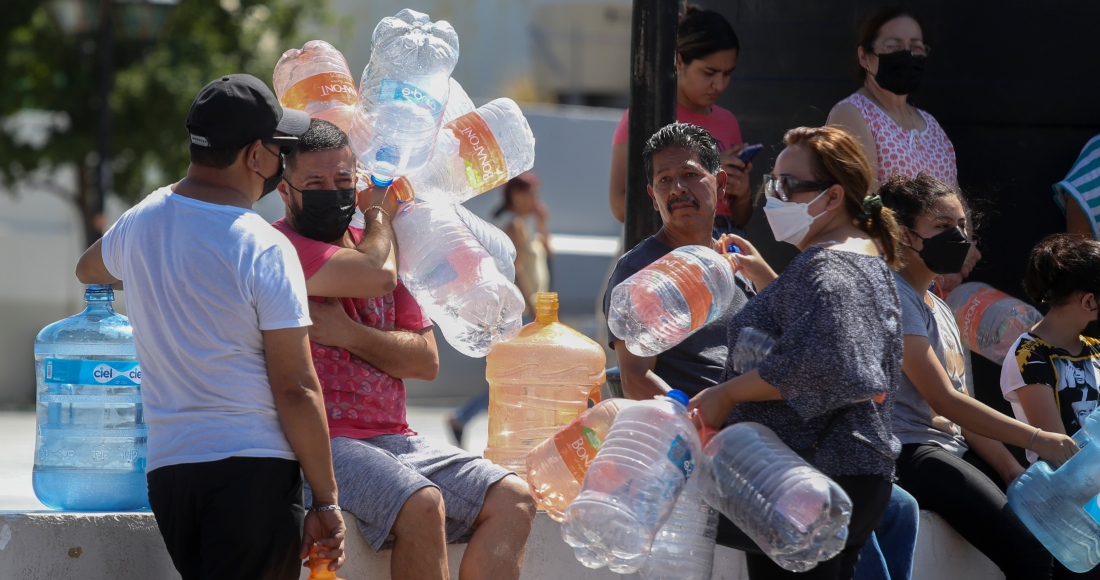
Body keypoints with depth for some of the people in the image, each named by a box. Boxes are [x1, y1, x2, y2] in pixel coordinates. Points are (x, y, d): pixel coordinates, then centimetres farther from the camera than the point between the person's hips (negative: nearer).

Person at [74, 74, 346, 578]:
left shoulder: (139, 223, 8)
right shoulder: (264, 250, -12)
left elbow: (89, 269, 35)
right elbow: (295, 390, -12)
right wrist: (326, 502, -6)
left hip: (166, 465, 7)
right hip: (254, 469, -7)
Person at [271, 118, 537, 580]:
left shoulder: (372, 246, 18)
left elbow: (426, 360, 11)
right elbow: (376, 276, -19)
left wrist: (348, 333, -7)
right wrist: (379, 214, 3)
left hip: (393, 438, 8)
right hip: (321, 442, -8)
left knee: (514, 501, -8)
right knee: (422, 506, -32)